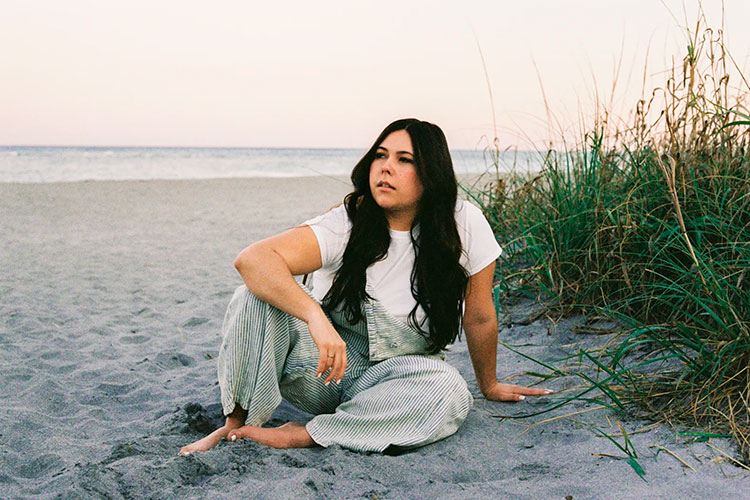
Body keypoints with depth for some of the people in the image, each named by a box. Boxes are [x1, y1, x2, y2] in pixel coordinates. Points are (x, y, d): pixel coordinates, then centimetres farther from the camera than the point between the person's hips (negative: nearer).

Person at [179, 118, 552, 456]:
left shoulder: (463, 225, -12)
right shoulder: (346, 225, -15)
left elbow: (479, 317, -1)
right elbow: (252, 259, -31)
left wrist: (489, 386, 11)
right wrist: (315, 316, -47)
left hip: (390, 377, 1)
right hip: (320, 364, -1)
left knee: (450, 393, -34)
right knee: (257, 296, -26)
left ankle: (303, 436, -26)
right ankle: (238, 425, -15)